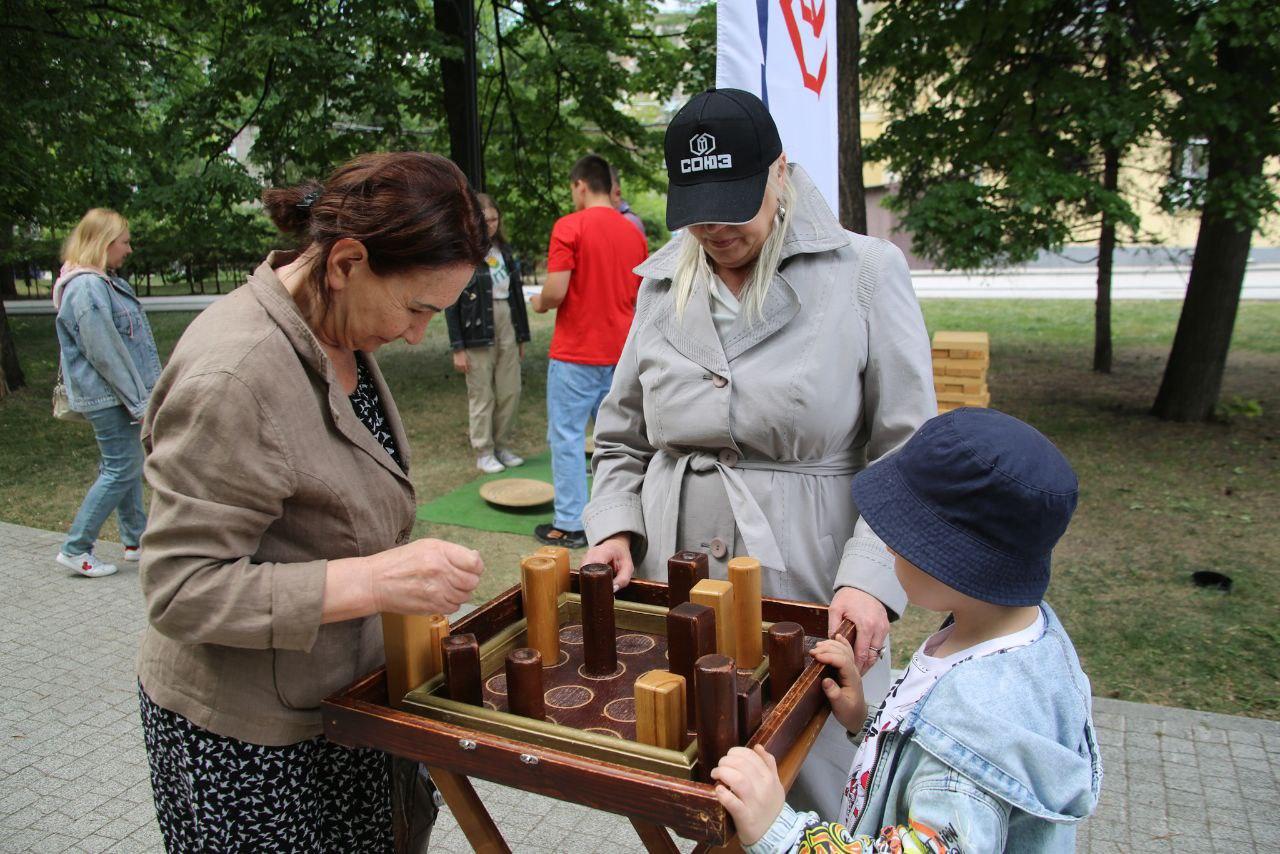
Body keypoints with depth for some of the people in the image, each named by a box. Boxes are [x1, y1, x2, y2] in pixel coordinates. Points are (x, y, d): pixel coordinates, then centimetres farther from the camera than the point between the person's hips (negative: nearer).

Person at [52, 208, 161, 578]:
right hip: (108, 397, -10)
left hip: (120, 394, 10)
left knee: (126, 466, 16)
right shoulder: (86, 289, -20)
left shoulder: (105, 282, 12)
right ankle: (75, 549, 6)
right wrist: (140, 402, -18)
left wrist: (143, 394, 20)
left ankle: (136, 540, 27)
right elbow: (106, 355, -22)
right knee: (120, 470, -4)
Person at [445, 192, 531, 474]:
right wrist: (458, 348, -11)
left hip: (507, 328, 5)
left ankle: (502, 446, 22)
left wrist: (522, 335, 13)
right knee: (482, 395, 2)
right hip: (478, 333, -5)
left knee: (510, 392, 7)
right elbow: (451, 305, -7)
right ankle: (484, 453, 15)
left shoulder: (503, 250, 11)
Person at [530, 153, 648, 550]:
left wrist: (539, 303, 3)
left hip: (576, 353, -6)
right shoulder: (633, 233, 8)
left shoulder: (569, 227, -10)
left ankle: (569, 525, 7)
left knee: (567, 436, 2)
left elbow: (556, 292, -17)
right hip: (621, 352, 6)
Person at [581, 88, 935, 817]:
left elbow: (908, 454, -6)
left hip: (812, 604, -3)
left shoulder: (864, 274, -4)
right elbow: (622, 438, 15)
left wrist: (870, 579, -17)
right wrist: (615, 527, -2)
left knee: (820, 797, 6)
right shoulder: (663, 286, 8)